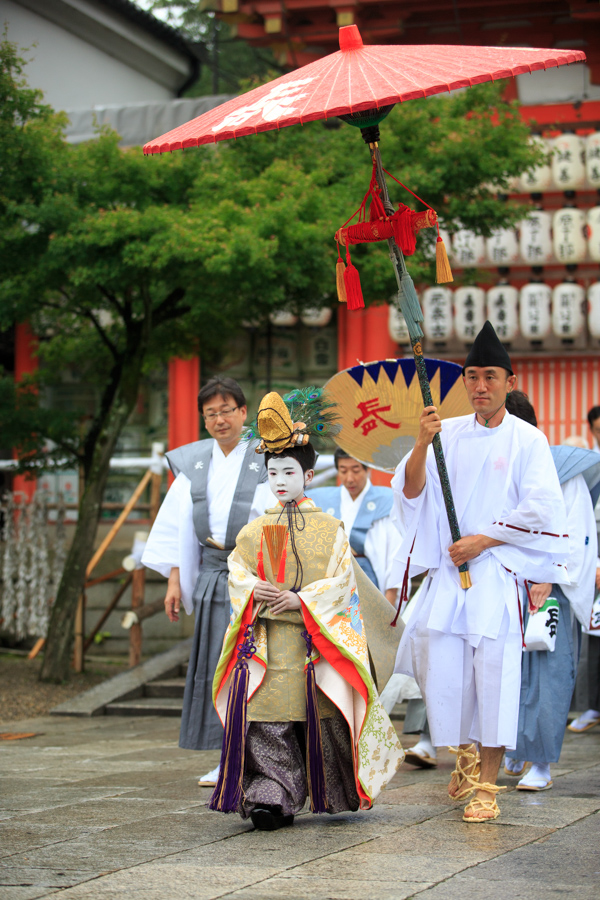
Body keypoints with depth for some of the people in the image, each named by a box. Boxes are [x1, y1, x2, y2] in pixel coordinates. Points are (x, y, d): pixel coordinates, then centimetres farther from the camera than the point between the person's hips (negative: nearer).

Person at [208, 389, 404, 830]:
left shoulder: (329, 529, 4)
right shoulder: (256, 531, 13)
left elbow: (340, 581, -4)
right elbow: (237, 573, 9)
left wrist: (302, 600, -17)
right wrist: (254, 590, -13)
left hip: (315, 640, -2)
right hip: (266, 641, 2)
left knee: (320, 718, -1)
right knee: (266, 723, -8)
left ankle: (334, 793, 13)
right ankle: (273, 796, -9)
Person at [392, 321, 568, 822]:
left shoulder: (527, 441, 0)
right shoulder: (448, 434, 9)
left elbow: (540, 511, -5)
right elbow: (411, 491, 1)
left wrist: (482, 541, -10)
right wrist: (422, 445, -16)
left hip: (497, 571, -3)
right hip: (448, 573, 3)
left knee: (494, 673, -10)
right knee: (441, 670, -1)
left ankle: (487, 786, -3)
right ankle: (467, 754, 26)